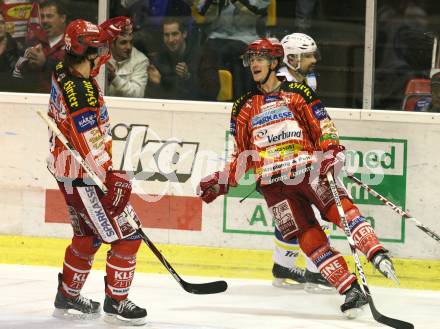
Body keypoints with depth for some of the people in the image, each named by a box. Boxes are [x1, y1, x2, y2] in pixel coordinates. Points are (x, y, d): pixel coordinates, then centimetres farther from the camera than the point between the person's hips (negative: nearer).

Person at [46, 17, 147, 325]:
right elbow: (92, 144, -30)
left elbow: (85, 45, 23)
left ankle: (67, 297, 33)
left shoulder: (64, 72, -1)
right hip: (84, 177, -10)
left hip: (68, 170, 10)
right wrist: (112, 178, -28)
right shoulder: (81, 93, -28)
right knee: (126, 235, -4)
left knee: (88, 235, 23)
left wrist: (109, 29, 17)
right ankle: (116, 302, 0)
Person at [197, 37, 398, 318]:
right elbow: (243, 156, 20)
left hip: (309, 168, -2)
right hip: (273, 184, 2)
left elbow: (323, 126, 2)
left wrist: (332, 149, -16)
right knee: (307, 236, -10)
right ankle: (350, 289, -14)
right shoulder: (244, 108, 17)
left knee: (340, 207, -26)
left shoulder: (297, 94, 7)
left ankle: (377, 256, -31)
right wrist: (222, 182, 9)